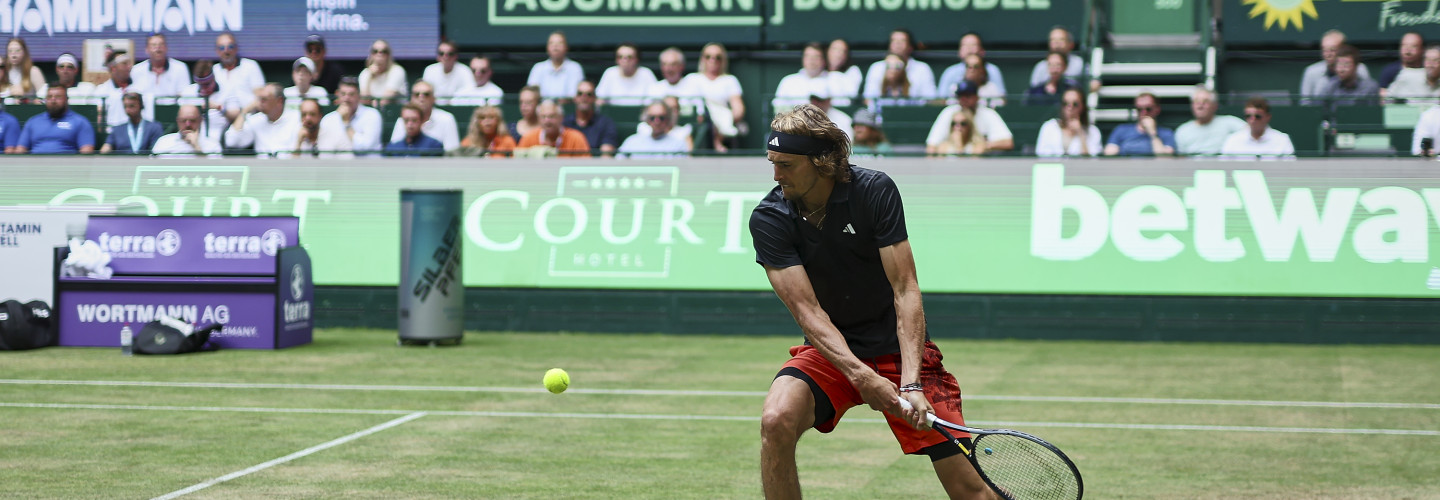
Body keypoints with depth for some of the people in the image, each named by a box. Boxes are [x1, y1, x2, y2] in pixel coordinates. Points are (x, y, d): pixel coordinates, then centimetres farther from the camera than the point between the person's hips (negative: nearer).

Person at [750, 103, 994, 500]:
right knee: (776, 421, -29)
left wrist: (911, 383, -30)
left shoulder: (875, 191, -15)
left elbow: (905, 292, -18)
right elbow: (807, 311, -18)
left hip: (898, 347, -1)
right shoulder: (768, 219, -12)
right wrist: (863, 377, -33)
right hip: (829, 351, 1)